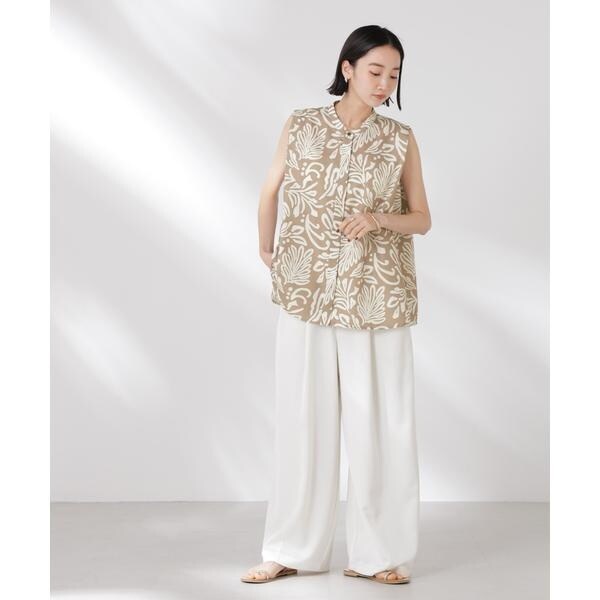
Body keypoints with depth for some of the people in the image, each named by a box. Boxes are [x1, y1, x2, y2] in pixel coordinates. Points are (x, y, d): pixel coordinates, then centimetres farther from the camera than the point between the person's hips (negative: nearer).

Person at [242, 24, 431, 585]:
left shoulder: (401, 138, 2)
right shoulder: (301, 125, 2)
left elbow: (422, 219, 4)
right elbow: (270, 192, 14)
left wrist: (377, 219, -14)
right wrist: (266, 252, 20)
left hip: (377, 297, 0)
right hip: (307, 291, 0)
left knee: (380, 421, 1)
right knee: (302, 416, 5)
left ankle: (378, 553, 13)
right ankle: (291, 549, 15)